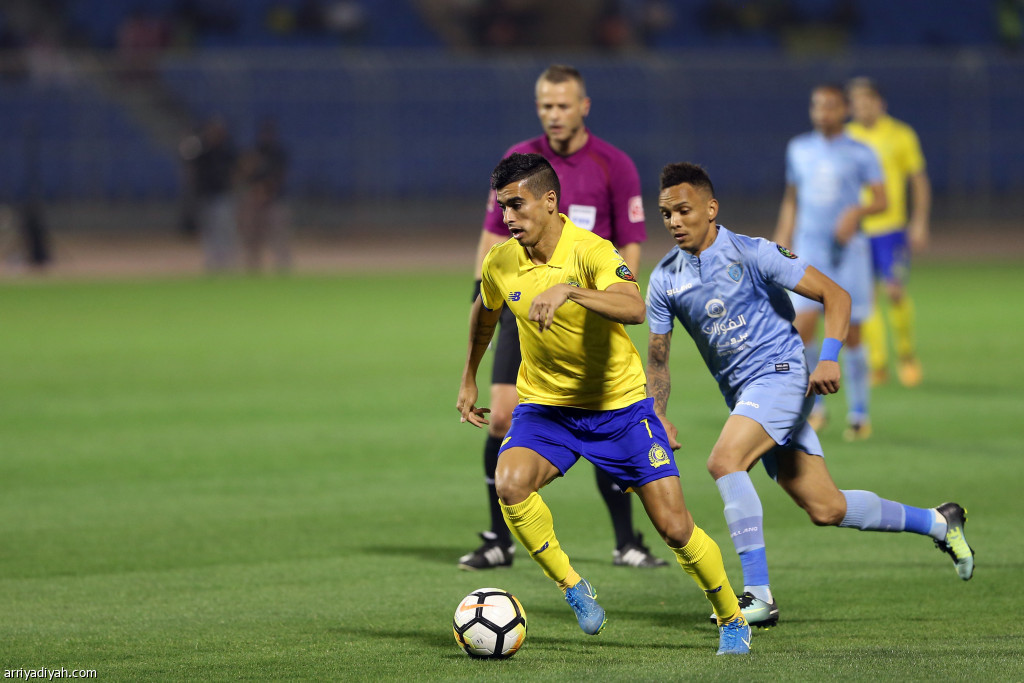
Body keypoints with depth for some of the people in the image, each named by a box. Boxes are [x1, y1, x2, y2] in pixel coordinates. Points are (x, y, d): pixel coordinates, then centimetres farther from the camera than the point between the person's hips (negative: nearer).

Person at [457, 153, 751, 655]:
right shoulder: (499, 264, -6)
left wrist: (569, 291, -54)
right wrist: (469, 379, 25)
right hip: (544, 405, 3)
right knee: (510, 484, -28)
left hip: (620, 404, -3)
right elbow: (485, 311, 19)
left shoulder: (591, 252, -22)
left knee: (673, 526, -5)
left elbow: (634, 308, -42)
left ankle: (732, 620, 20)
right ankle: (573, 588, -7)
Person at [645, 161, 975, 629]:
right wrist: (658, 416, -5)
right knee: (826, 510, 5)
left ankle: (758, 594, -27)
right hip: (741, 393, 6)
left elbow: (835, 295, -10)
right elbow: (658, 360, 10)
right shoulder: (665, 279, 4)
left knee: (724, 462, -29)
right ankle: (938, 523, 28)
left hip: (781, 374, -6)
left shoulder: (751, 254, -12)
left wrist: (829, 359, -23)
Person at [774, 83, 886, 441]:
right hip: (809, 250, 2)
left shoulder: (860, 154, -1)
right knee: (803, 327, -15)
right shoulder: (799, 150, 9)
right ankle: (814, 407, 2)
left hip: (848, 250, -2)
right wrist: (782, 243, 15)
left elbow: (881, 200, -5)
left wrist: (856, 211, -25)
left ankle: (859, 414, 15)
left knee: (850, 335, 0)